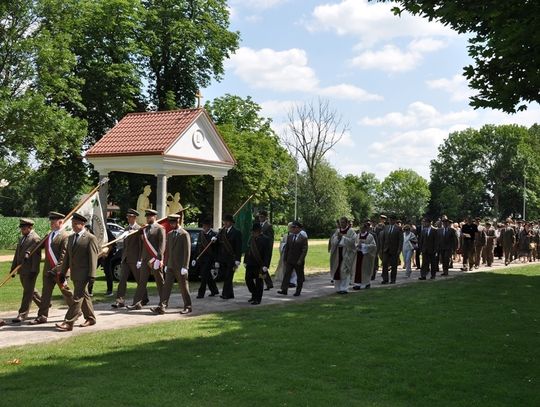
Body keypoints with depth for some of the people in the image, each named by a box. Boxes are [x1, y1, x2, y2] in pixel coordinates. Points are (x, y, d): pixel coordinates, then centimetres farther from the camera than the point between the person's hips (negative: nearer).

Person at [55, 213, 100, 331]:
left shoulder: (90, 238, -10)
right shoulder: (71, 237, 15)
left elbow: (93, 258, -14)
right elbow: (67, 256, 18)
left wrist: (91, 275, -18)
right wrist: (63, 272, 14)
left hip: (83, 274, -8)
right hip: (74, 273, 8)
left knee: (77, 297, -9)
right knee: (83, 296, 16)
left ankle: (68, 322, -11)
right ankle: (90, 319, 26)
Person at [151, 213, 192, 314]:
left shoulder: (185, 234, -9)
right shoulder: (169, 234, 13)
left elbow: (187, 252, -12)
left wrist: (184, 267, -16)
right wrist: (166, 264, 13)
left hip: (180, 267, -6)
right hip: (170, 266, 6)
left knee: (184, 287, 3)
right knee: (166, 286, -1)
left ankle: (187, 307, 15)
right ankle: (161, 307, -4)